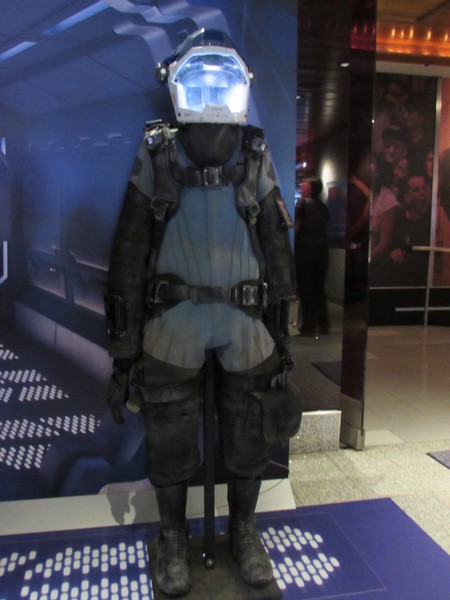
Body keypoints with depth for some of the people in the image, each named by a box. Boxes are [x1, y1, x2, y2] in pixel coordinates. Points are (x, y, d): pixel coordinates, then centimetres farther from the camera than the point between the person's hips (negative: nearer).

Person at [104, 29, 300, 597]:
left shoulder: (257, 157, 5)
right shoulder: (156, 156, 1)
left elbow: (276, 246, 7)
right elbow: (128, 254, -1)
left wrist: (279, 328, 5)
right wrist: (124, 343, -4)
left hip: (245, 318, 2)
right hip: (174, 319, -1)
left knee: (249, 436, 11)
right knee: (170, 439, 8)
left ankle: (243, 532, 35)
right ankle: (173, 540, 32)